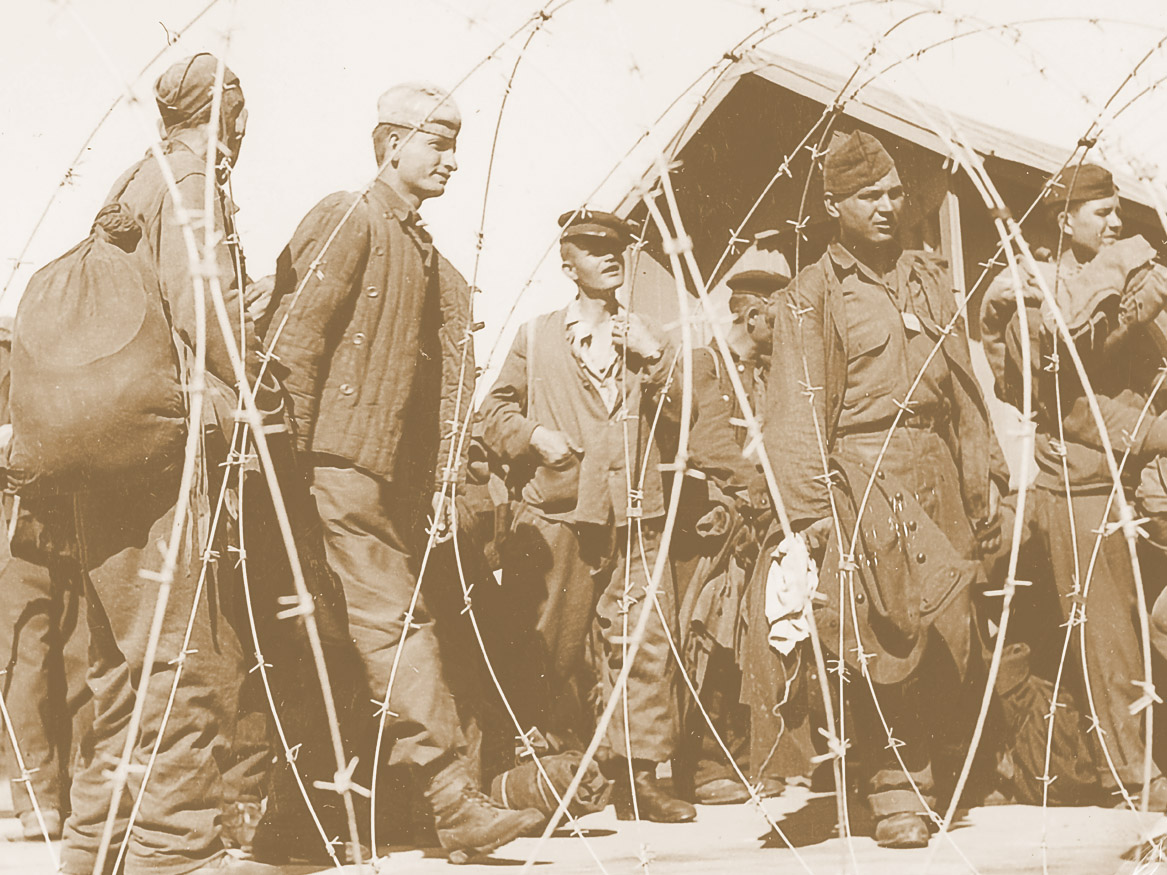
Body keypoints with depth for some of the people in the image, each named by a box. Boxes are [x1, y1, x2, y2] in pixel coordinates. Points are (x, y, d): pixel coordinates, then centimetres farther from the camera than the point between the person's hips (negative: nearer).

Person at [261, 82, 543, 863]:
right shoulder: (347, 220, -2)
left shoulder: (438, 268, 24)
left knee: (362, 645, 8)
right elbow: (295, 335, -11)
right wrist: (296, 455, -16)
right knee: (396, 623, -14)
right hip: (342, 467, -8)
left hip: (398, 482, 8)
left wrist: (444, 480, 10)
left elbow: (449, 382, 20)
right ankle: (456, 800, -18)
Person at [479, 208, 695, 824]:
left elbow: (681, 414, 9)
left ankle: (638, 776, -2)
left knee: (645, 641, -7)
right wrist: (533, 435, -6)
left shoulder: (643, 339, 19)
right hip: (557, 514, -1)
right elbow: (496, 409, 13)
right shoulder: (537, 338, 13)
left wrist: (655, 357, -4)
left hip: (634, 518, 2)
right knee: (548, 650, 0)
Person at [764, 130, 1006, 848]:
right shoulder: (813, 295, 1)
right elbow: (799, 412, -4)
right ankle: (897, 793, -3)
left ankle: (923, 777, 12)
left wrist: (984, 477, 15)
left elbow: (965, 389, 20)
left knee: (948, 639, 2)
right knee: (886, 636, -11)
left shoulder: (930, 278, 18)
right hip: (862, 474, -5)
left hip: (936, 471, 5)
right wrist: (813, 508, -12)